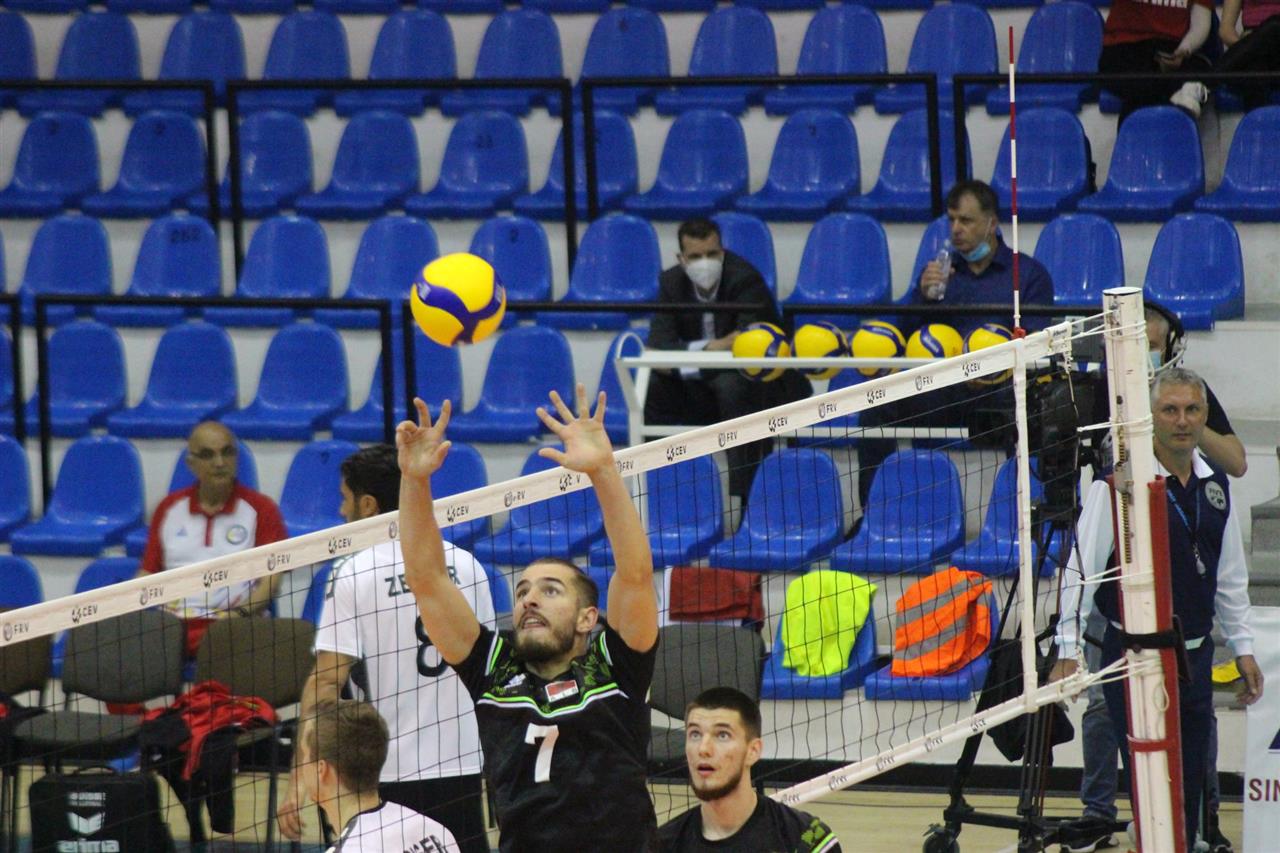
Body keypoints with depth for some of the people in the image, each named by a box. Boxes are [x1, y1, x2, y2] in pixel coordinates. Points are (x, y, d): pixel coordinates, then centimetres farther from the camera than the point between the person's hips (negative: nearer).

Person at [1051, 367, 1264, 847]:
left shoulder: (1215, 485, 8)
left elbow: (1230, 577, 19)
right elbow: (1081, 568, -13)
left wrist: (1242, 647, 16)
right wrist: (1069, 650, -18)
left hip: (1195, 658, 6)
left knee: (1190, 788, 8)